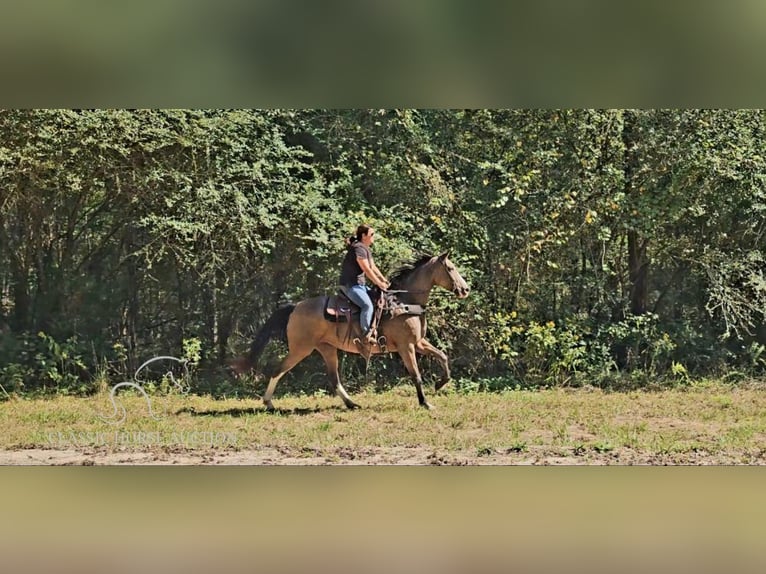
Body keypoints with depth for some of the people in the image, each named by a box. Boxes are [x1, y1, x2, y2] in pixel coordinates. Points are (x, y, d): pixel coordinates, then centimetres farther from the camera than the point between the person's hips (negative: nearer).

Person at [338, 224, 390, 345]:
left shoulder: (367, 249, 15)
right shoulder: (359, 248, -17)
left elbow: (373, 267, 18)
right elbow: (367, 269, -20)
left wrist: (384, 280, 7)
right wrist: (379, 284, -15)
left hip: (360, 284, 11)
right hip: (351, 285, -11)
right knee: (367, 305, -27)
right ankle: (366, 335, -26)